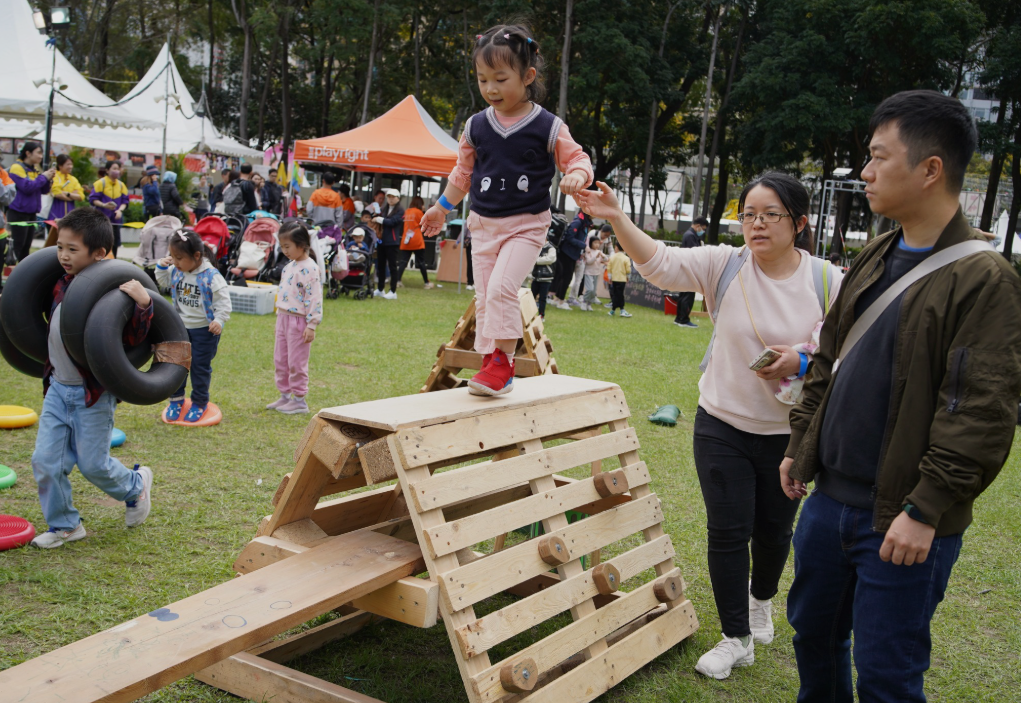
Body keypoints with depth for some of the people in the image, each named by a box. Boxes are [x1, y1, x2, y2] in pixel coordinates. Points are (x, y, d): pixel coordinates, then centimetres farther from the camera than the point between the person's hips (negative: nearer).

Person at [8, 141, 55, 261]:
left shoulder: (35, 169, 13)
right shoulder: (17, 168, -10)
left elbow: (44, 190, 14)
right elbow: (27, 187, -21)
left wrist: (49, 179, -3)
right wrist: (43, 177, -14)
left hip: (31, 212, 7)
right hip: (18, 213, -7)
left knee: (26, 246, 6)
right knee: (17, 247, -8)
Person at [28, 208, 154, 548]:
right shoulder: (61, 285, 3)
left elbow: (134, 338, -25)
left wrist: (144, 303, -36)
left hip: (93, 394, -7)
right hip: (58, 389, 7)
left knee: (93, 464, 5)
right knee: (45, 462, 7)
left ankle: (136, 485, 36)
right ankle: (64, 525, 24)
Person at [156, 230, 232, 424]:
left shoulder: (211, 276, -20)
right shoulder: (175, 272, -3)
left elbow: (223, 301, -16)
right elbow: (163, 282, 17)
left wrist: (219, 321, -27)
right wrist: (161, 266, -1)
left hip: (204, 329, -5)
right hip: (180, 327, 5)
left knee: (200, 366, 6)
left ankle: (200, 403, 21)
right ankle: (176, 399, 26)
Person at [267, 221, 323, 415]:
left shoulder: (309, 268, -17)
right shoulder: (290, 266, 11)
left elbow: (315, 298, -20)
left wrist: (312, 325, -22)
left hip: (299, 321, -9)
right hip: (284, 317, 9)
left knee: (296, 362, -1)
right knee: (280, 359, 15)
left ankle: (299, 400, 10)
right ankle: (285, 395, 27)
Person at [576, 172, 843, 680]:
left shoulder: (827, 282, -8)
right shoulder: (724, 265, -8)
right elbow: (661, 263, -21)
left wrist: (801, 363, -23)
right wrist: (617, 220, -36)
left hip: (790, 435, 1)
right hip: (723, 427, 0)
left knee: (773, 530, 18)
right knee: (728, 532, 3)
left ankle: (761, 600, 50)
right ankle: (737, 639, 20)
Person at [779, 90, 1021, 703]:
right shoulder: (875, 259, 9)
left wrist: (927, 509, -22)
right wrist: (802, 444, 17)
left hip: (904, 522, -7)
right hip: (831, 496, 7)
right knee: (813, 635, 21)